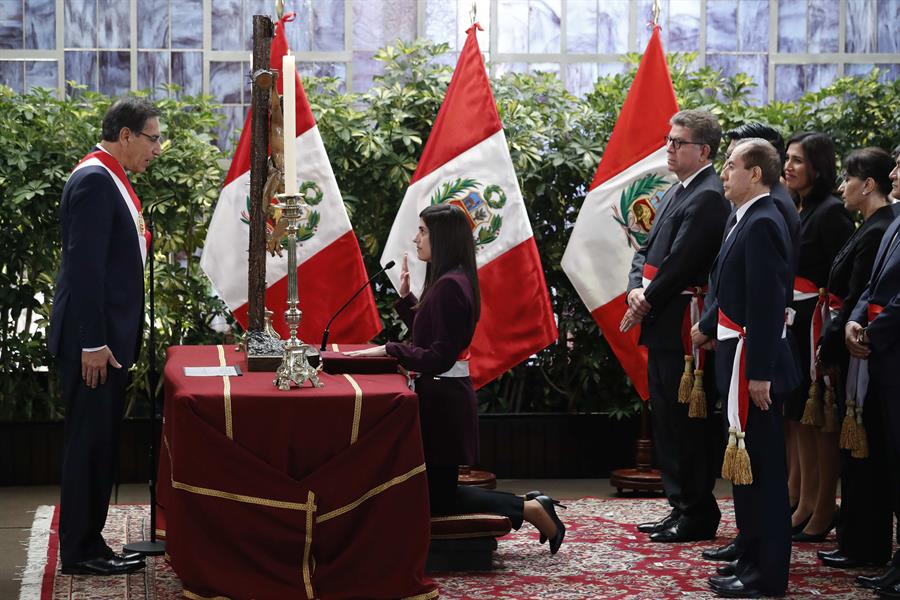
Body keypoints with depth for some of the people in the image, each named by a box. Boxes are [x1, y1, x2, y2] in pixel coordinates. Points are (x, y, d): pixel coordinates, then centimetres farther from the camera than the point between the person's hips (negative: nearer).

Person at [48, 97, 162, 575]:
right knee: (89, 441, -4)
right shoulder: (94, 179, -16)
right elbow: (84, 266, -20)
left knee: (99, 442, 12)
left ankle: (88, 543, 19)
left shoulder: (108, 178, 15)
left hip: (109, 334, 10)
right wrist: (93, 343, -22)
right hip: (93, 337, -10)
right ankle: (79, 552, 3)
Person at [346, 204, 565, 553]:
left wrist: (389, 350, -21)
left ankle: (530, 509, 3)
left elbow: (439, 357, -24)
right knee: (440, 489, 16)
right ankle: (531, 505, 17)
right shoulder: (452, 280, 11)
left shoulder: (449, 285, -20)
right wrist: (405, 297, 16)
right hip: (444, 396, 10)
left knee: (437, 498, 0)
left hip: (443, 399, -10)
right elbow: (429, 334, 20)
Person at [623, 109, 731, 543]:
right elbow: (647, 250, 17)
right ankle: (681, 507, 22)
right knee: (666, 421, 14)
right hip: (661, 327, 10)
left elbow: (680, 263, -19)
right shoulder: (676, 192, 18)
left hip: (683, 328, -10)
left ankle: (698, 514, 3)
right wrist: (636, 290, -1)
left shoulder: (707, 198, -13)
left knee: (687, 422, -4)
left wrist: (647, 303, -10)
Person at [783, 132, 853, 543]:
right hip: (791, 323, 9)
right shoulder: (793, 211, 14)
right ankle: (806, 503, 21)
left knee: (820, 416, -2)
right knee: (797, 414, 12)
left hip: (816, 323, -9)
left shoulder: (831, 212, -11)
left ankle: (824, 512, 5)